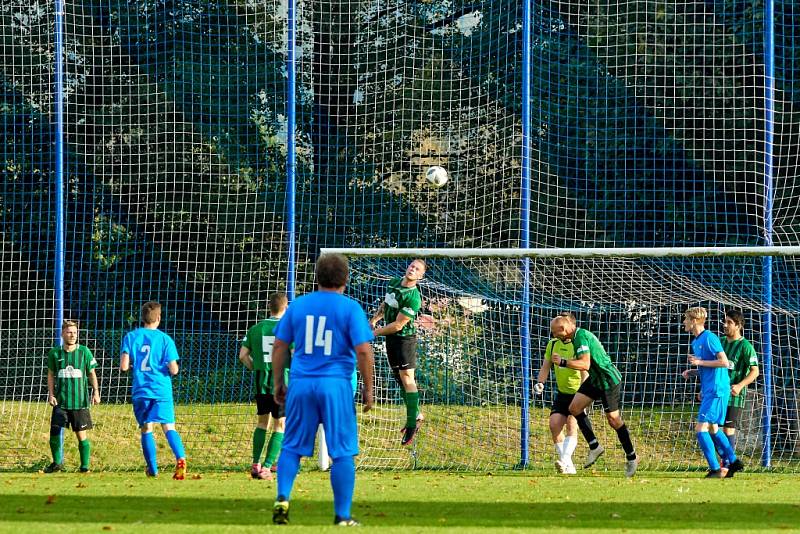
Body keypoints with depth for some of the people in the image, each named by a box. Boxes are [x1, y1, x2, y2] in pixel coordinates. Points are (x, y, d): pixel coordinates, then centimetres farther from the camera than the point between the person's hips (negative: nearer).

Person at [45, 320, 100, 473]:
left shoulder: (84, 351, 0)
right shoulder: (55, 353, 3)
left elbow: (92, 373, 7)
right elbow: (51, 375, 12)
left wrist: (96, 391, -3)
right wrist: (51, 394, 2)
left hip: (80, 401, -1)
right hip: (60, 401, 1)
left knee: (82, 434, -2)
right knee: (55, 432, -5)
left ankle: (85, 466, 8)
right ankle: (57, 462, 13)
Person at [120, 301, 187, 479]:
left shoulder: (130, 337, 2)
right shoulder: (165, 339, -1)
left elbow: (124, 366, -5)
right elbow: (173, 369, -5)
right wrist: (172, 369, 18)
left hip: (140, 390, 1)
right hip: (162, 389, -1)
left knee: (146, 429, 12)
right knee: (168, 427, -4)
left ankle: (153, 469, 12)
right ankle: (180, 458, -28)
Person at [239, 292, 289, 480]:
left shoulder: (256, 329, 4)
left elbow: (243, 355, 3)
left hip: (262, 380, 4)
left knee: (262, 422, 19)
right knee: (280, 425, 2)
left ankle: (255, 464, 17)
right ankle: (266, 468, -6)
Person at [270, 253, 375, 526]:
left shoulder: (298, 305, 8)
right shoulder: (350, 308, -2)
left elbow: (279, 347, 11)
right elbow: (363, 351, -8)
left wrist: (278, 384, 19)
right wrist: (368, 388, 0)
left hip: (301, 384, 3)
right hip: (336, 385, -3)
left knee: (291, 447, 12)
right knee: (342, 452, 3)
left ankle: (282, 497, -7)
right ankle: (342, 515, 3)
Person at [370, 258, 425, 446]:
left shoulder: (413, 297, -21)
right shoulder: (394, 282, 4)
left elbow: (398, 325, -20)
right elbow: (385, 304, 23)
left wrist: (375, 332, -12)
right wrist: (374, 320, 10)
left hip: (405, 337, -8)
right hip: (390, 338, 8)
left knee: (406, 377, -11)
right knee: (399, 378, 12)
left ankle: (412, 425, -10)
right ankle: (416, 415, 25)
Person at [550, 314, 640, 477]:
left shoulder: (581, 336, -23)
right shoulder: (577, 336, 7)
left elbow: (585, 365, -33)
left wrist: (563, 362, -29)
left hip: (608, 380, -10)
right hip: (595, 379, 10)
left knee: (613, 419, -4)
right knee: (575, 407, -2)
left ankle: (631, 457, 9)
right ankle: (594, 447, 3)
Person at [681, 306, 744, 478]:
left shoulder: (709, 338, -13)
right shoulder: (696, 342, 16)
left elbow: (724, 362, -19)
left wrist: (700, 362, -17)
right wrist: (692, 372, 9)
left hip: (716, 391, -10)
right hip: (709, 391, 10)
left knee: (701, 428, -12)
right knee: (713, 429, 15)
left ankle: (715, 469, -10)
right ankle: (733, 462, 22)